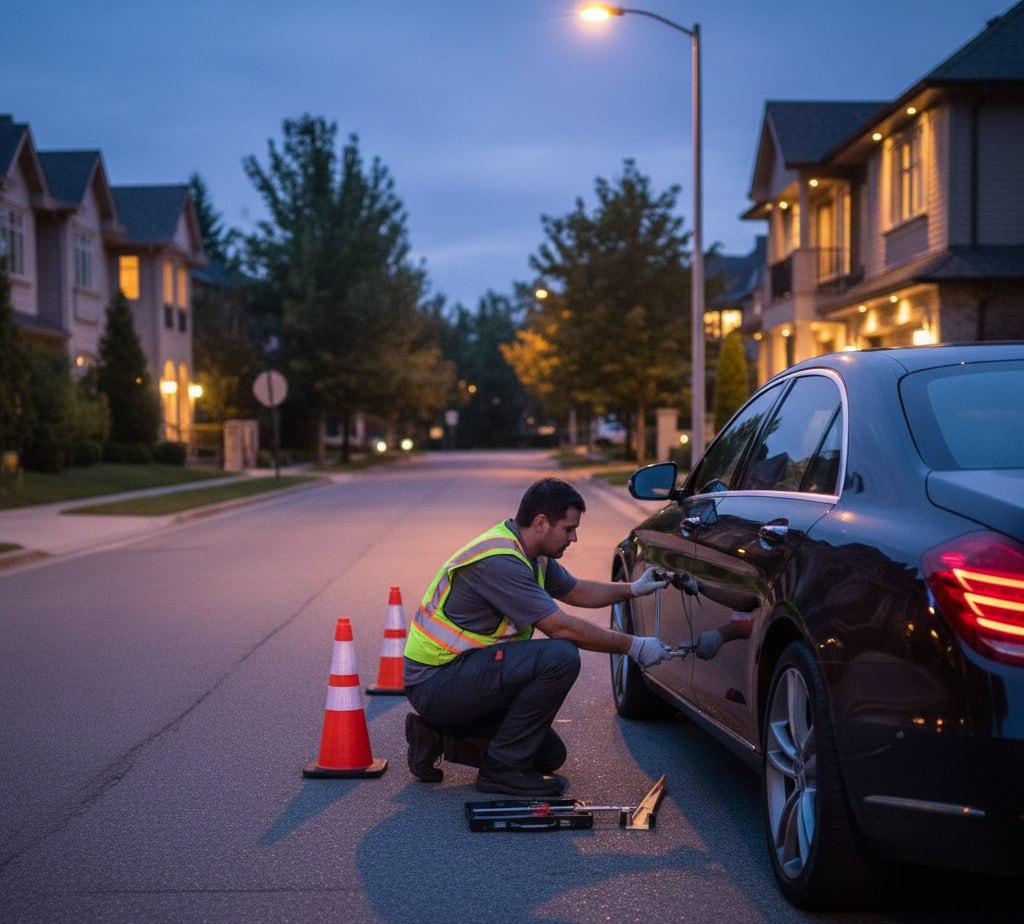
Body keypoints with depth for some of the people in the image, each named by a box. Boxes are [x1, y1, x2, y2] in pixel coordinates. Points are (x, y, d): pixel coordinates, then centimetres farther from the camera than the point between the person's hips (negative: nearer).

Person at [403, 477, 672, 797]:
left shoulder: (531, 554, 8)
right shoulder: (499, 560, -23)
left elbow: (576, 591, 27)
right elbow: (560, 626, -23)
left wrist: (634, 588, 16)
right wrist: (633, 646, -15)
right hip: (435, 682, -10)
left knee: (549, 753, 10)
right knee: (560, 657, -25)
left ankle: (438, 736, 13)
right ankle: (504, 768, -13)